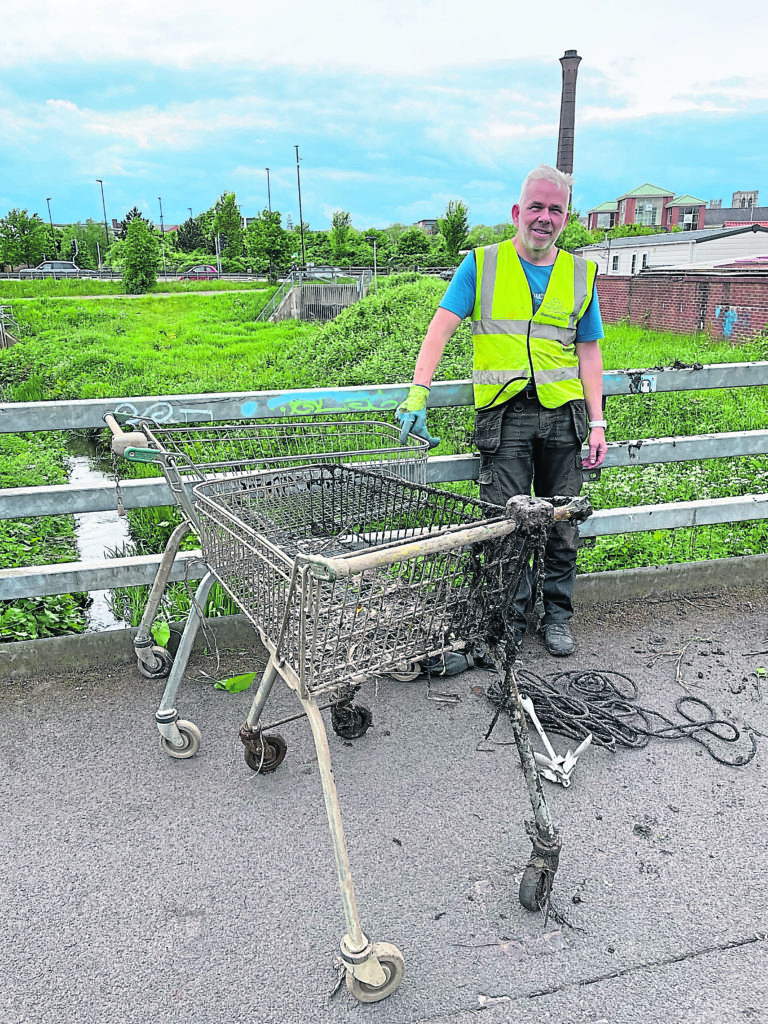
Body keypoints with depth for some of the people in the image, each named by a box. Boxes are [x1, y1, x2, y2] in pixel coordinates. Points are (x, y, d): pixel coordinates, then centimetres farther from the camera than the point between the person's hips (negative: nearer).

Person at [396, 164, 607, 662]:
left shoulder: (580, 274, 13)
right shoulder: (482, 264, 5)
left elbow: (588, 352, 14)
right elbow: (442, 326, -6)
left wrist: (597, 422, 6)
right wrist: (419, 391, -20)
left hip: (563, 414, 3)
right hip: (505, 415, -3)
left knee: (563, 524, 8)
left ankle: (558, 615, 26)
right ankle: (512, 619, 17)